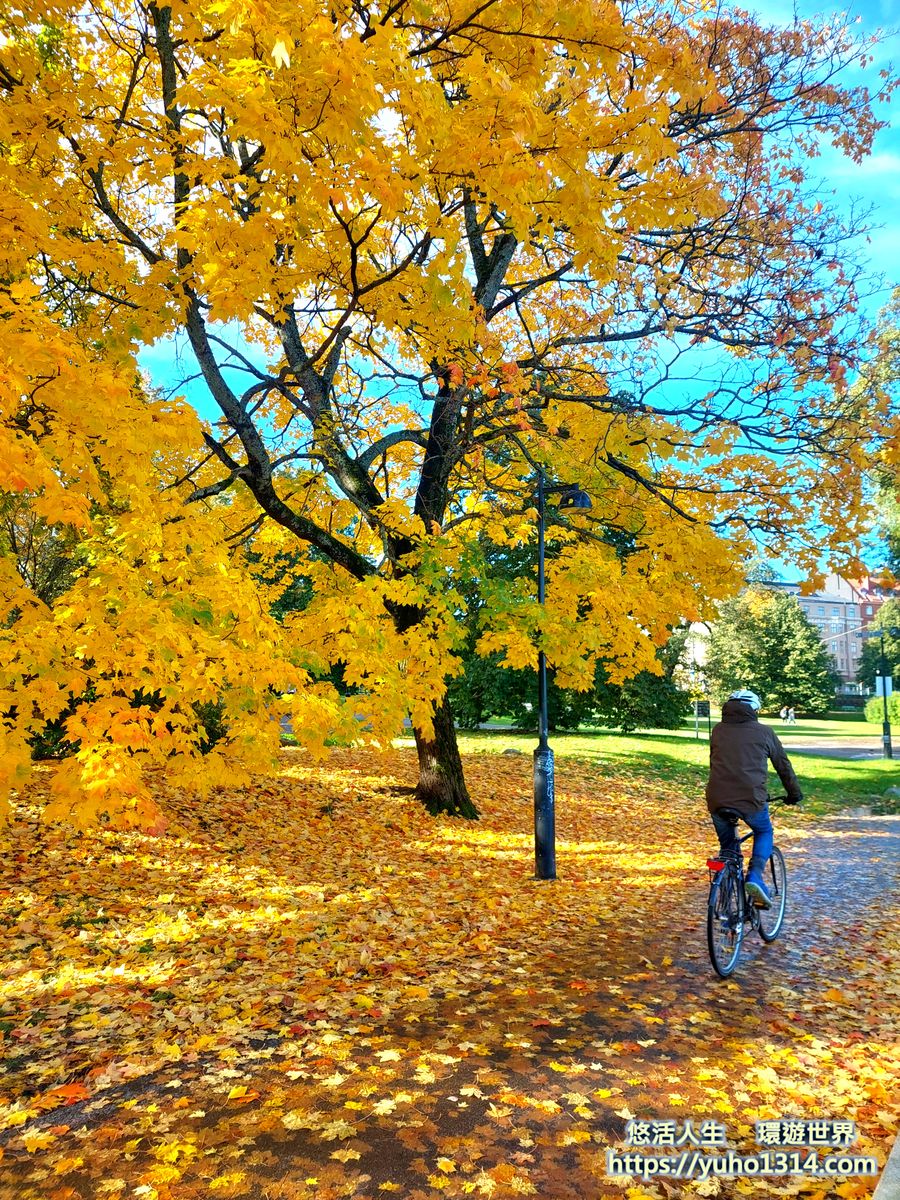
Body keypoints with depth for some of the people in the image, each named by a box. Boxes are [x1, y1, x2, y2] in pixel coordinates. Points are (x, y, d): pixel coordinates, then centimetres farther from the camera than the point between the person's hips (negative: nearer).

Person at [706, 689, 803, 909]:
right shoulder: (763, 732, 9)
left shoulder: (718, 730, 16)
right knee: (764, 833, 27)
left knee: (727, 845, 23)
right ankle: (755, 877, 4)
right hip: (751, 798, -2)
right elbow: (783, 765, 18)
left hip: (717, 799, 2)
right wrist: (794, 794, 33)